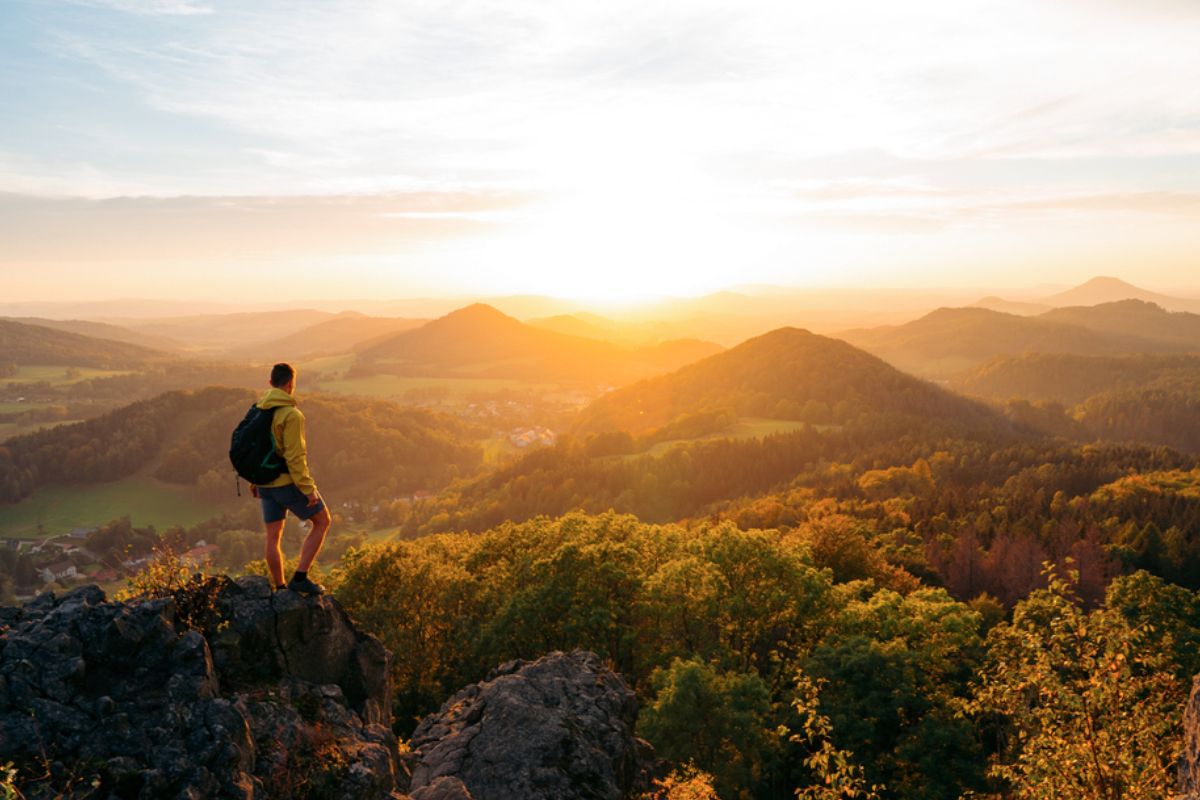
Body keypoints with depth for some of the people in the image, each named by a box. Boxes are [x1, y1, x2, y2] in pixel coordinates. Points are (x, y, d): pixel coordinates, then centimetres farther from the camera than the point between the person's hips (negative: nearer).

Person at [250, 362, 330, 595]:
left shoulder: (258, 409, 6)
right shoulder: (291, 414, -18)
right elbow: (294, 456, -21)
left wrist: (254, 482, 21)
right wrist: (308, 489, -16)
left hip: (266, 484, 8)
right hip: (289, 482, -8)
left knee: (273, 537, 13)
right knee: (322, 522, 9)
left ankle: (280, 588, 22)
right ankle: (300, 577, 3)